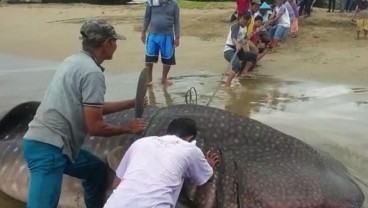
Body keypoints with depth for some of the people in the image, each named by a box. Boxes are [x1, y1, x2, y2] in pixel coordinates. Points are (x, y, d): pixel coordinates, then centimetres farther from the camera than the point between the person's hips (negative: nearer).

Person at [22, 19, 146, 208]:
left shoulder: (75, 61, 13)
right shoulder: (92, 72, -15)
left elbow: (92, 108, 24)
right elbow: (94, 127, -16)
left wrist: (131, 103, 29)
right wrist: (128, 128, 1)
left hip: (43, 141, 10)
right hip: (48, 148, -10)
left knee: (98, 170, 24)